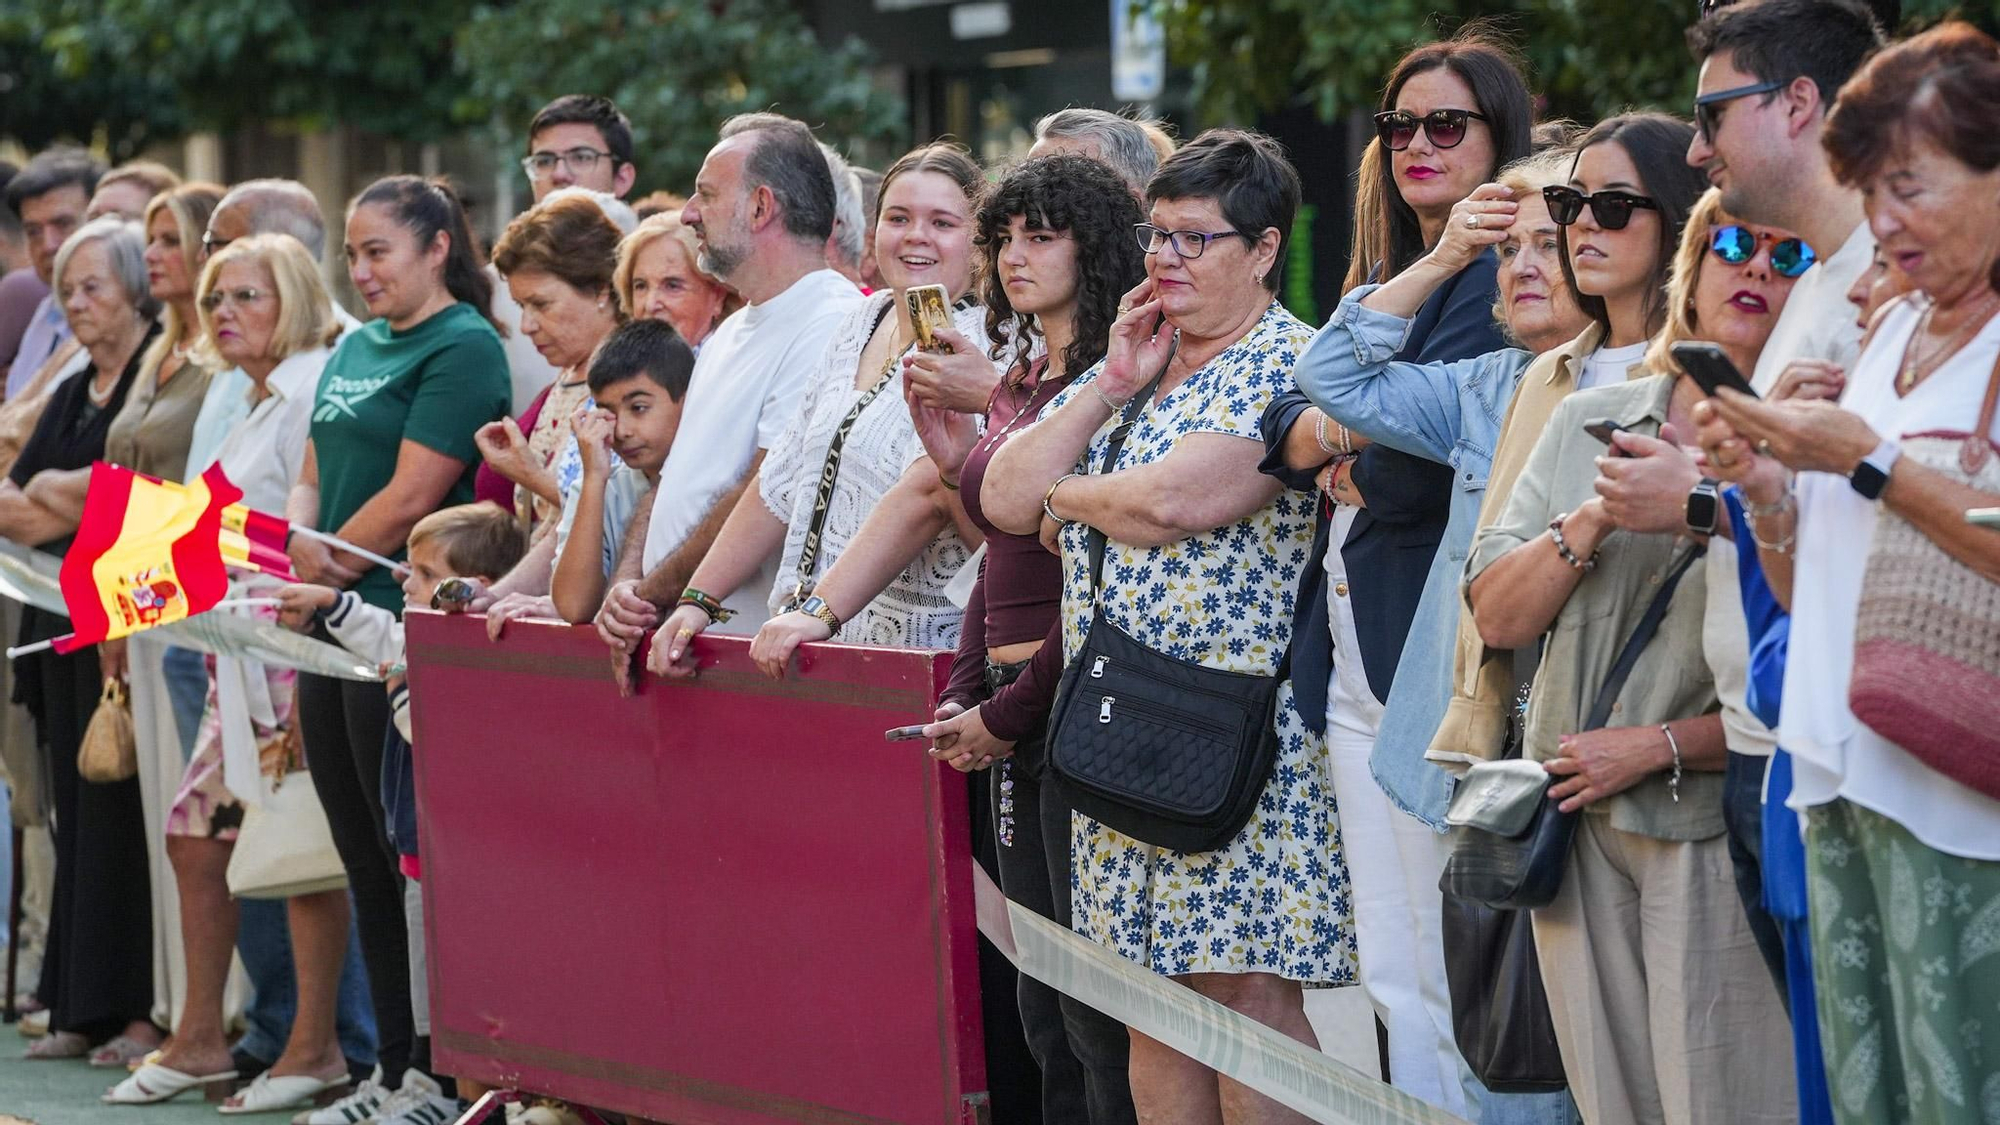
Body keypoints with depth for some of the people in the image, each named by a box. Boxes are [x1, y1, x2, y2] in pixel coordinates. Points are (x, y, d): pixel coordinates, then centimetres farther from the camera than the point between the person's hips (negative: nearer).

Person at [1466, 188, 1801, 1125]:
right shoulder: (1587, 423, 11)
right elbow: (1497, 617, 6)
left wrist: (1661, 746, -14)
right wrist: (1589, 524, -10)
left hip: (1718, 831, -4)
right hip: (1572, 823, 5)